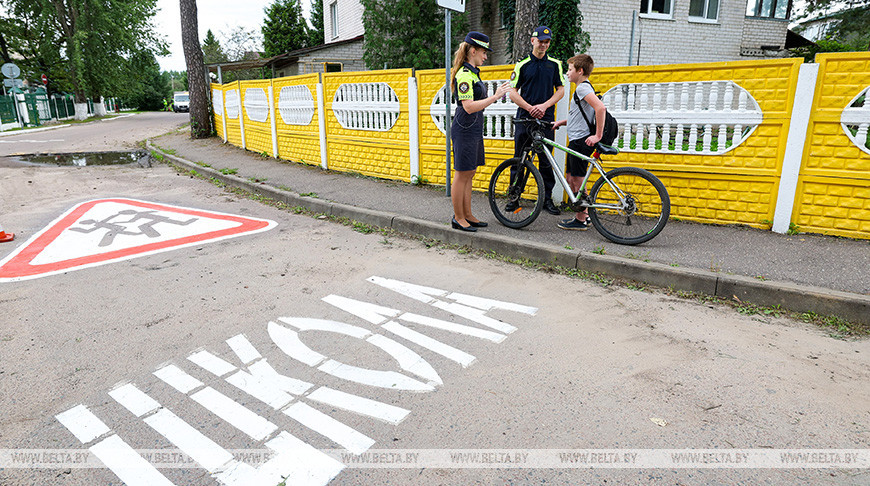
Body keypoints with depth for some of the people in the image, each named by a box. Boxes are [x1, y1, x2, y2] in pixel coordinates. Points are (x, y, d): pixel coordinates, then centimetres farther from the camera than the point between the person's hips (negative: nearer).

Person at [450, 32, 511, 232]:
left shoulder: (473, 72, 16)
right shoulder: (464, 74, -16)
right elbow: (469, 107, -25)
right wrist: (495, 97, -25)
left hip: (474, 129, 10)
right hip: (464, 130, -10)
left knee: (469, 174, 13)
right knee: (462, 174, -3)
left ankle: (468, 215, 21)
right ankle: (458, 218, 7)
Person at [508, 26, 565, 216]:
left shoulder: (554, 64, 10)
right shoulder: (522, 64, 5)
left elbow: (560, 90, 8)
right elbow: (513, 92, 2)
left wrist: (544, 105, -8)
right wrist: (530, 108, -10)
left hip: (546, 118, 1)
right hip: (524, 117, -1)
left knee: (546, 160, 3)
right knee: (519, 158, 2)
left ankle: (547, 198, 12)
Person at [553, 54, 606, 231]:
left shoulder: (583, 88, -14)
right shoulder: (583, 87, 19)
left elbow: (600, 108, -29)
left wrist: (598, 135, -27)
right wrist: (561, 122, 16)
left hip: (581, 141, -10)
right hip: (577, 140, 10)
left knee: (577, 181, -3)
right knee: (571, 179, 15)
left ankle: (580, 221, 5)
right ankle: (585, 214, 22)